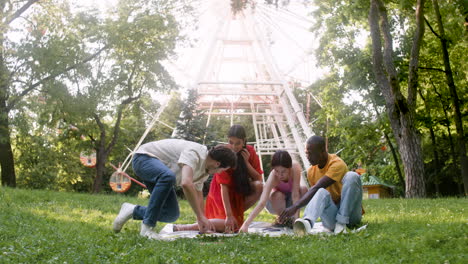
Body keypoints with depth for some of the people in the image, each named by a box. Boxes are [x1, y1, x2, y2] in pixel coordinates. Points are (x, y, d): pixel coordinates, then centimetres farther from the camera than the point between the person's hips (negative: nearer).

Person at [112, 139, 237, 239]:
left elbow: (198, 194, 13)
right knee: (168, 176, -41)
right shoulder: (194, 153, -30)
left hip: (160, 176, 9)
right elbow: (186, 184, -43)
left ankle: (133, 211, 15)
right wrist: (201, 217, -39)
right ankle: (147, 227, -34)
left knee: (172, 214, -5)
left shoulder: (205, 170, 2)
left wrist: (202, 222, 10)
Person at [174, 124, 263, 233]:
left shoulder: (250, 152, -10)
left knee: (259, 186, -25)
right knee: (230, 224, -28)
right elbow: (224, 187, -28)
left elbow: (259, 179, -9)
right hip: (220, 192, -5)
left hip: (239, 190, 5)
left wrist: (246, 162, -24)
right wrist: (229, 216, -34)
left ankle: (238, 214, -8)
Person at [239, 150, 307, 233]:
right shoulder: (273, 177, -36)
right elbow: (262, 203, -45)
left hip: (291, 200, 2)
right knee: (278, 196, -35)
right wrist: (246, 224, -56)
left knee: (303, 189, -29)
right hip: (277, 203, -1)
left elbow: (295, 195, -34)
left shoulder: (295, 167, -35)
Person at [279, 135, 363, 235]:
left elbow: (316, 188, -30)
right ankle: (307, 222, -61)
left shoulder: (337, 164, -18)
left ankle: (341, 222, -28)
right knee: (321, 193, -29)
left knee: (352, 176, -27)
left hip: (351, 212, -4)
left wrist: (295, 207, -38)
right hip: (332, 213, 4)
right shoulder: (311, 171, 3)